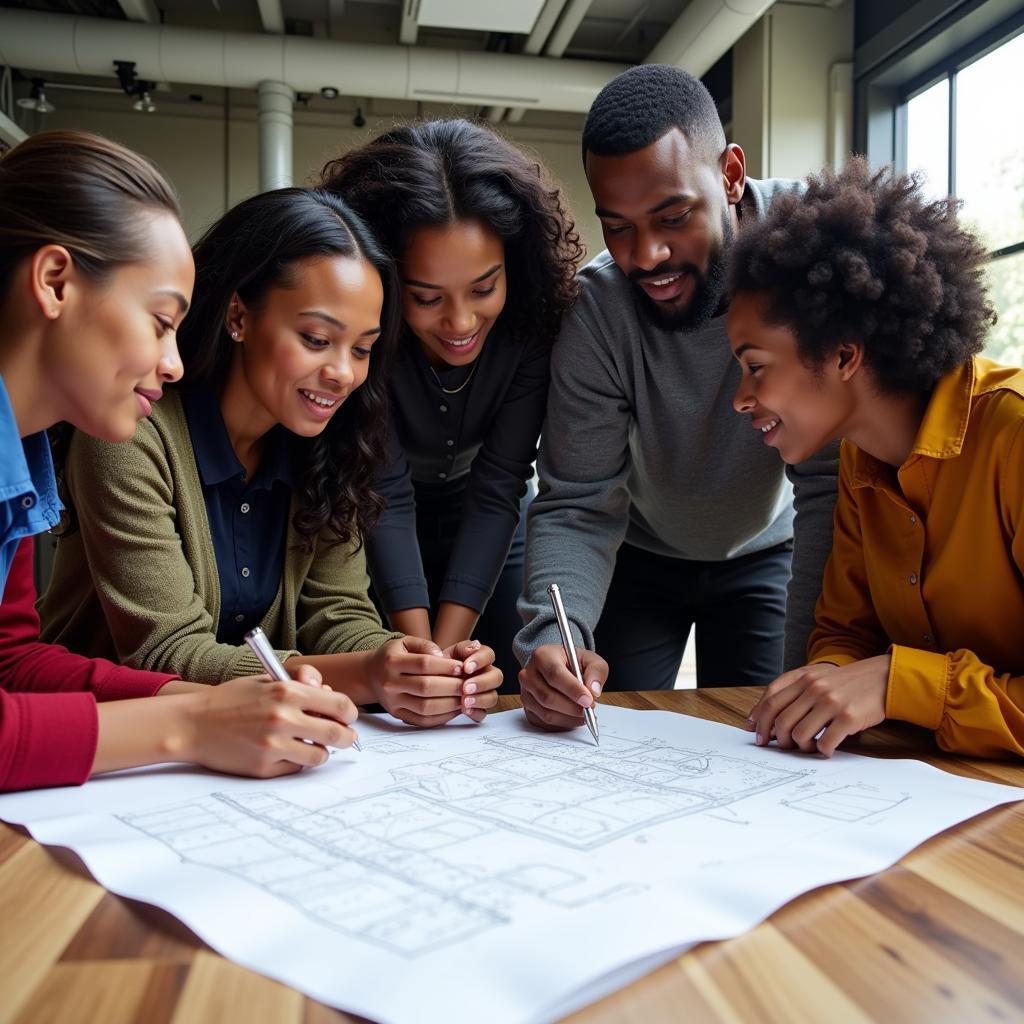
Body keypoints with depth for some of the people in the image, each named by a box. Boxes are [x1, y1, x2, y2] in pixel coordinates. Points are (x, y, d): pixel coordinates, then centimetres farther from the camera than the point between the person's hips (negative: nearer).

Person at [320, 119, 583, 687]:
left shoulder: (535, 320, -26)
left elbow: (498, 490, -25)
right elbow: (384, 495, -28)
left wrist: (447, 651, -29)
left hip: (492, 529, 2)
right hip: (380, 538, -1)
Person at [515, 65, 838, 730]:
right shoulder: (596, 309, -23)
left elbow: (831, 485, -29)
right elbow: (577, 506, -22)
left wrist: (809, 671, -34)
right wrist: (554, 635, -40)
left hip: (766, 552, 0)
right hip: (640, 557, 1)